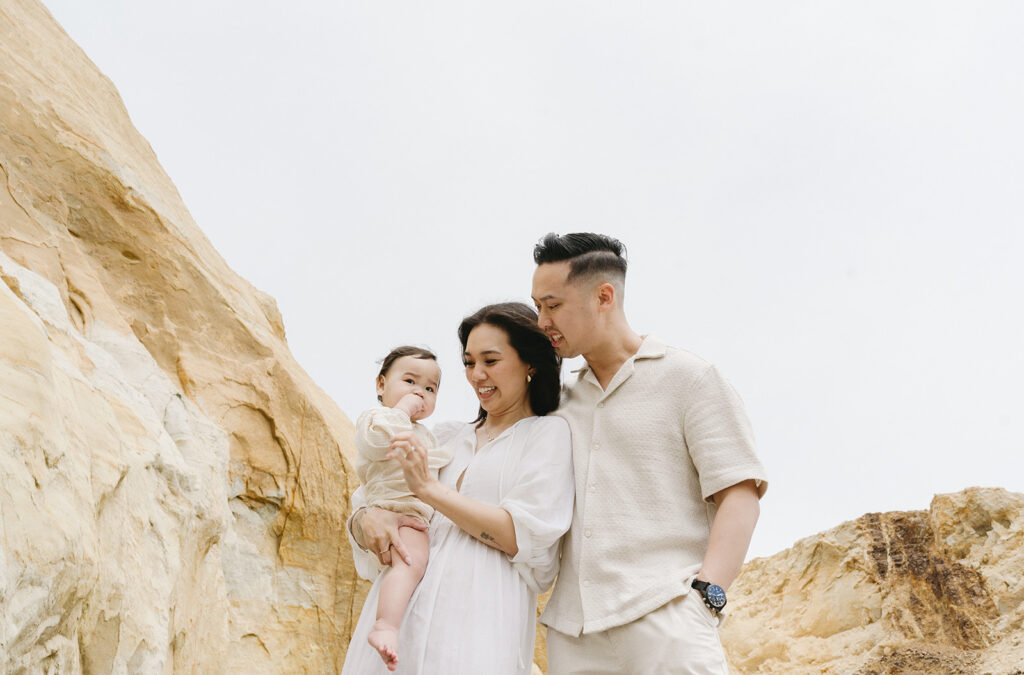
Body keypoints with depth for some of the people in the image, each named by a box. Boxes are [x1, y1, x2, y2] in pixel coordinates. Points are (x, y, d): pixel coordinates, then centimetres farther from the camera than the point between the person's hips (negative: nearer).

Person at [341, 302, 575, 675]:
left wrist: (429, 488, -7)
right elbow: (363, 502, 18)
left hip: (479, 619, -4)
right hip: (400, 610, 4)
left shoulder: (549, 433, 5)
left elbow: (527, 537, -7)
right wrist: (367, 520, -6)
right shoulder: (444, 437, 18)